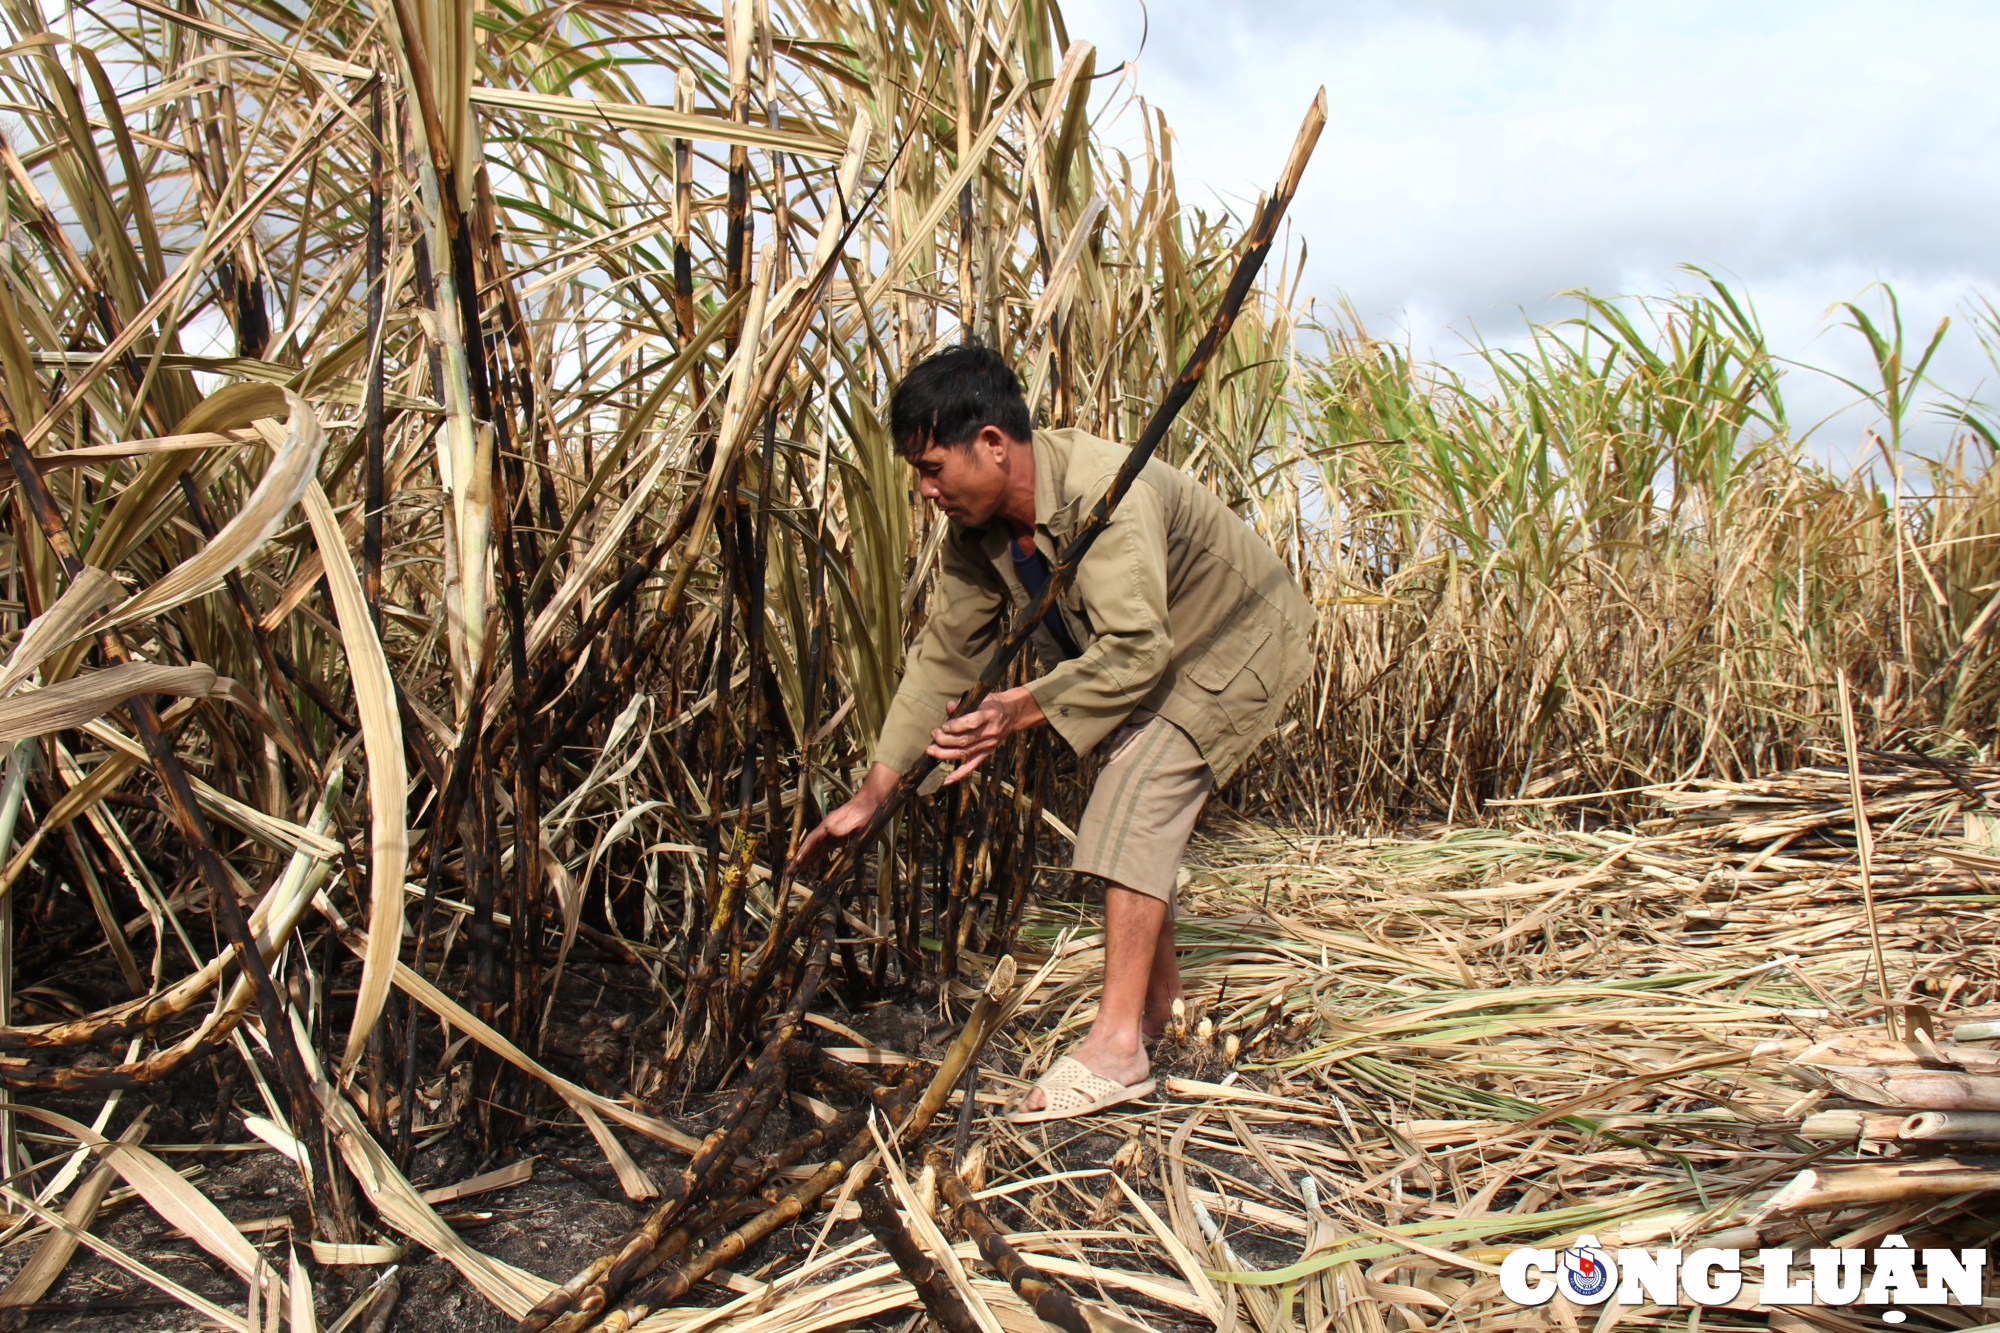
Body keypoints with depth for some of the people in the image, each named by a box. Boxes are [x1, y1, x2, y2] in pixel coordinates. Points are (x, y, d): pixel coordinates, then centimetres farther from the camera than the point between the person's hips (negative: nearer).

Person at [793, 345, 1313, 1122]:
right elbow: (943, 655, -8)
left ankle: (1116, 1045, -21)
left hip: (1238, 641, -9)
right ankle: (1161, 1002, 32)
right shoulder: (977, 527, -10)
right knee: (1132, 808, 13)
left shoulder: (1103, 492, -37)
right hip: (1144, 651, 9)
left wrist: (1026, 710, -48)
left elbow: (1135, 652, -40)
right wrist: (869, 796, -9)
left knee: (1137, 801, -22)